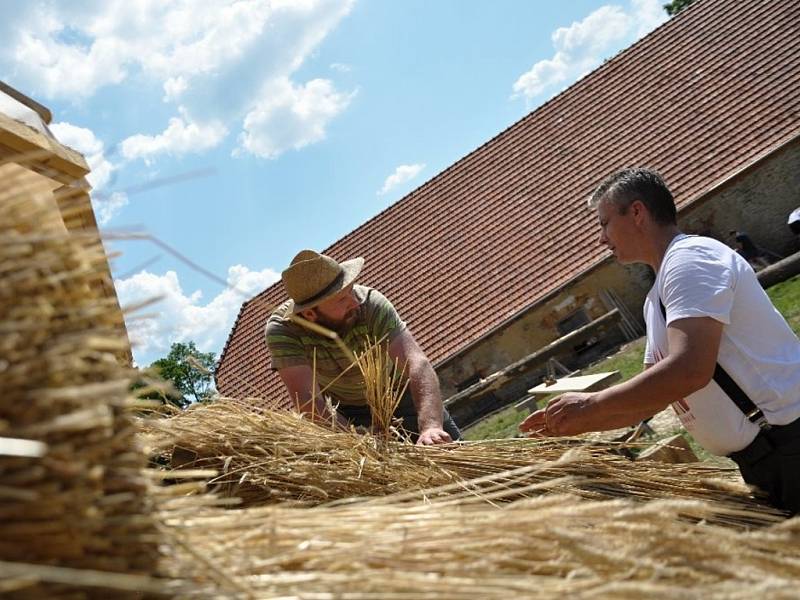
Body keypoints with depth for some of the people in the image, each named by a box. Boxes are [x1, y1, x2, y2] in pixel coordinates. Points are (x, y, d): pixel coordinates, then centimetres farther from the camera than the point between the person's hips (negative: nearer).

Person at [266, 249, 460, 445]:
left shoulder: (371, 303, -32)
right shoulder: (281, 329, -30)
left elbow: (417, 362, -41)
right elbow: (308, 401, -35)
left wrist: (431, 426, -56)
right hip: (348, 412, 0)